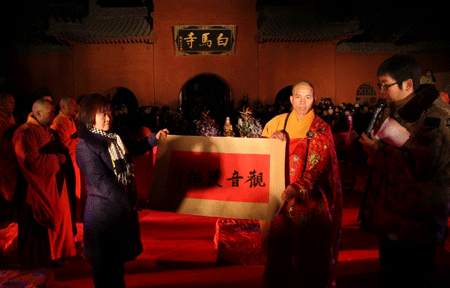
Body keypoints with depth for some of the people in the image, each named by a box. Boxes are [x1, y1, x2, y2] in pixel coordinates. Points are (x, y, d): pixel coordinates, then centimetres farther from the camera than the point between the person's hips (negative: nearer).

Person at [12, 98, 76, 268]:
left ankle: (54, 256, 26)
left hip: (55, 184, 9)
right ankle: (35, 263, 16)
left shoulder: (49, 131, 15)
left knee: (57, 220, 13)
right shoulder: (25, 133, -15)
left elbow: (61, 151, 24)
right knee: (38, 226, 0)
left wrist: (63, 157, 4)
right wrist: (55, 159, -14)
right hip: (38, 187, -9)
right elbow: (31, 160, -25)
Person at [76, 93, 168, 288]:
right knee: (104, 264, 9)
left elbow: (133, 149, 27)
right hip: (104, 212, -7)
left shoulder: (114, 137, 6)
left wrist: (154, 138, 16)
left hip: (125, 208, 8)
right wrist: (130, 202, -20)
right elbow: (101, 182, -23)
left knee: (119, 257, 22)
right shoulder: (85, 146, -17)